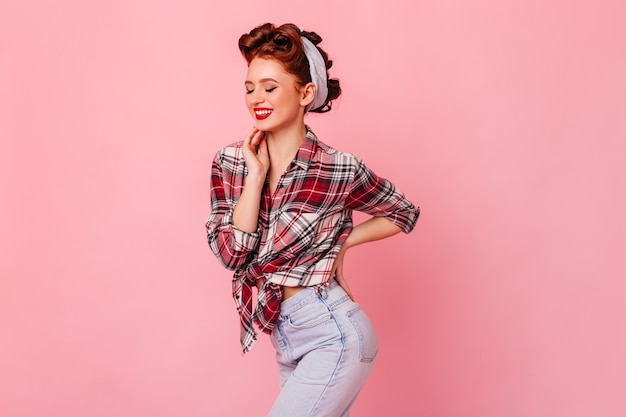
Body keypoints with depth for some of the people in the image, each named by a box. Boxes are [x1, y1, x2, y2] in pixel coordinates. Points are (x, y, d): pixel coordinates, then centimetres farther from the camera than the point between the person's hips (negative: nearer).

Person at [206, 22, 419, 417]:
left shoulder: (339, 170, -13)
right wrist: (256, 174, -14)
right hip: (286, 338, 6)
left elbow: (404, 213, 4)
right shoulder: (231, 161, -1)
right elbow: (232, 252, -10)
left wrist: (341, 240, -6)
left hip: (332, 335, -6)